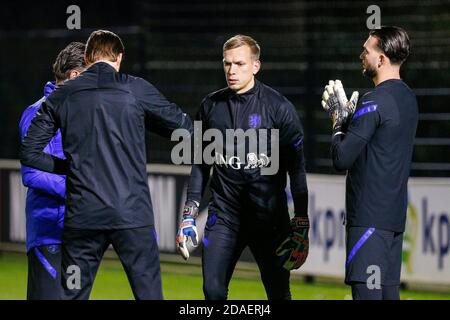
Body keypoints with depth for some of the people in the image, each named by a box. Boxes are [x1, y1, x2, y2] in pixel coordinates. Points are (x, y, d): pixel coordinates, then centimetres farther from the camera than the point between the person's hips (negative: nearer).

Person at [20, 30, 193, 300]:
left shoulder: (62, 95, 7)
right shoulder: (136, 89, 0)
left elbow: (30, 153, 10)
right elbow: (184, 126, 6)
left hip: (82, 215, 2)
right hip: (133, 214, -2)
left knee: (72, 293, 9)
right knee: (149, 293, 1)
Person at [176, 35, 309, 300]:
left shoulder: (279, 107, -4)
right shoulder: (212, 106, 7)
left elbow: (297, 169, -3)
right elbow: (201, 164, 15)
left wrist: (301, 226, -7)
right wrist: (189, 215, 10)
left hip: (268, 215, -3)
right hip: (224, 213, 3)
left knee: (279, 293, 1)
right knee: (213, 290, -5)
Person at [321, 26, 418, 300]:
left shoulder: (375, 102, -15)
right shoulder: (408, 98, 13)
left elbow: (342, 159, -16)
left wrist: (339, 120, -1)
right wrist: (345, 115, 14)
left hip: (370, 216, -9)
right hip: (395, 214, 9)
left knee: (367, 290, -11)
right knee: (389, 290, 10)